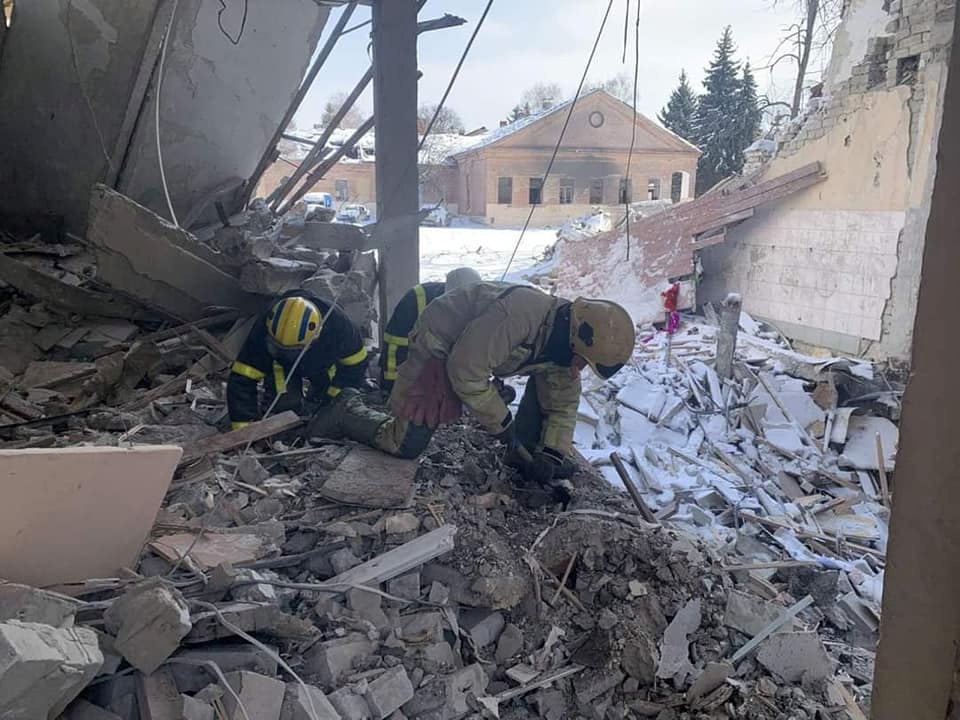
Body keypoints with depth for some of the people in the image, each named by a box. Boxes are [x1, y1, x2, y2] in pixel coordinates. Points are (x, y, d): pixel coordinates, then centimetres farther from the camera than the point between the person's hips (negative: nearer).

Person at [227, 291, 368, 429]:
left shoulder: (337, 323, -43)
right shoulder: (263, 330, -41)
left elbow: (355, 363, -23)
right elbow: (243, 379, -36)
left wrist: (334, 391, -17)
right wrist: (242, 428, -40)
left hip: (324, 364, 1)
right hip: (282, 366, -1)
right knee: (285, 404, -19)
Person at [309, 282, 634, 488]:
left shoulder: (563, 342, -11)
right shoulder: (519, 312, -39)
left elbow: (563, 404, 1)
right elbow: (467, 372, -33)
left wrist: (551, 456, -12)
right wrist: (502, 425, -22)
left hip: (481, 348, 8)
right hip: (440, 347, -8)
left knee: (550, 379, -3)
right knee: (407, 445, -11)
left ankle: (527, 444, 10)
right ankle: (349, 411, 12)